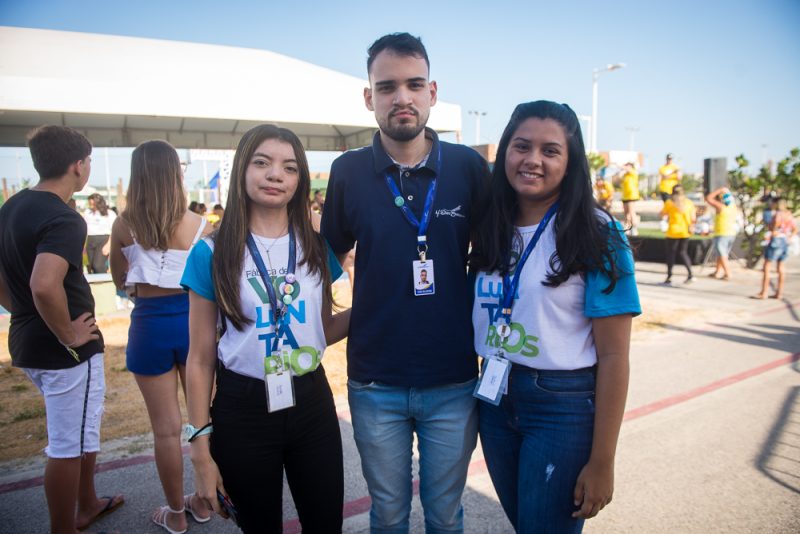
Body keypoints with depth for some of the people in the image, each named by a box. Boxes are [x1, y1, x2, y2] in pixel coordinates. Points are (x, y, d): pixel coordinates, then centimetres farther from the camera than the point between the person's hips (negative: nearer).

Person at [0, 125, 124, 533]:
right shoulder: (64, 219, -22)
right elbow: (44, 285, -37)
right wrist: (69, 335, -23)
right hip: (65, 349, -10)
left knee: (82, 427, 26)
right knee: (68, 445, 6)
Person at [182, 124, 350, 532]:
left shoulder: (317, 249, 1)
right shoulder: (212, 253, -7)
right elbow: (201, 360, -4)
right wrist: (201, 447, -4)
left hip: (311, 403, 3)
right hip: (242, 410, -2)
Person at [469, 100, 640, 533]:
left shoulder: (596, 234, -12)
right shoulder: (491, 229, 2)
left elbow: (613, 356, -13)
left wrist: (601, 462, -12)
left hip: (564, 405, -5)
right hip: (495, 398, 5)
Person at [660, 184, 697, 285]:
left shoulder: (669, 202, -7)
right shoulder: (689, 202, 2)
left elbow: (662, 214, 5)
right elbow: (693, 219, 1)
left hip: (673, 231, -3)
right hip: (685, 231, 3)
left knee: (671, 253, 5)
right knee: (683, 252, 15)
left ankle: (669, 277, 8)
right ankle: (690, 274, 3)